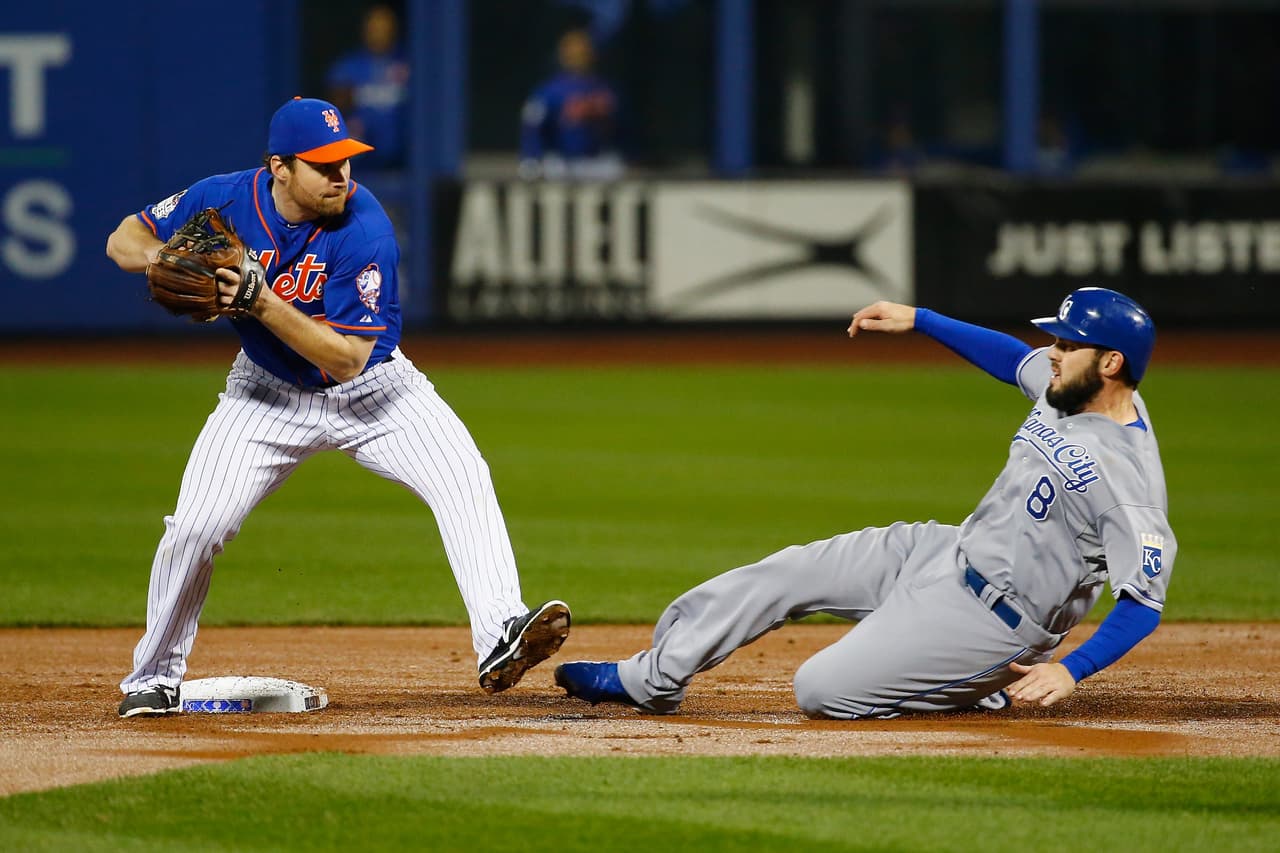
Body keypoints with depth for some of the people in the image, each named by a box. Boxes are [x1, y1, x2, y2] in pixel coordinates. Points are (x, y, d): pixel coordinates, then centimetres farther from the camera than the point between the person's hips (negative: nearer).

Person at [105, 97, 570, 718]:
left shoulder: (364, 233, -28)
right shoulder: (225, 200, -19)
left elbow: (347, 358, -30)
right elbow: (123, 240, -6)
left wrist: (263, 302, -40)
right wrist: (161, 258, -30)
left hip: (369, 387, -2)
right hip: (269, 391, 2)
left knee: (463, 478, -23)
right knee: (195, 527, -9)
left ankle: (499, 641, -31)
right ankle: (154, 678, 12)